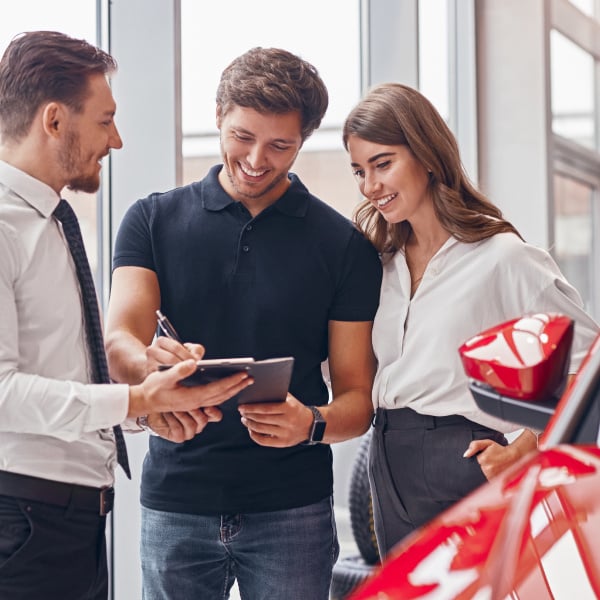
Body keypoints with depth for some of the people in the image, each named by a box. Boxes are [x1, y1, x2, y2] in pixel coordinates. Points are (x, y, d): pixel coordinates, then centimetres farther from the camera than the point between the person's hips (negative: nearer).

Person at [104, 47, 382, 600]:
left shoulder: (344, 244, 2)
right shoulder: (154, 220, 5)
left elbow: (358, 397, 2)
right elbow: (118, 345, -8)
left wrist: (312, 424, -21)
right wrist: (149, 362, -31)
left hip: (292, 508, -1)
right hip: (175, 498, 1)